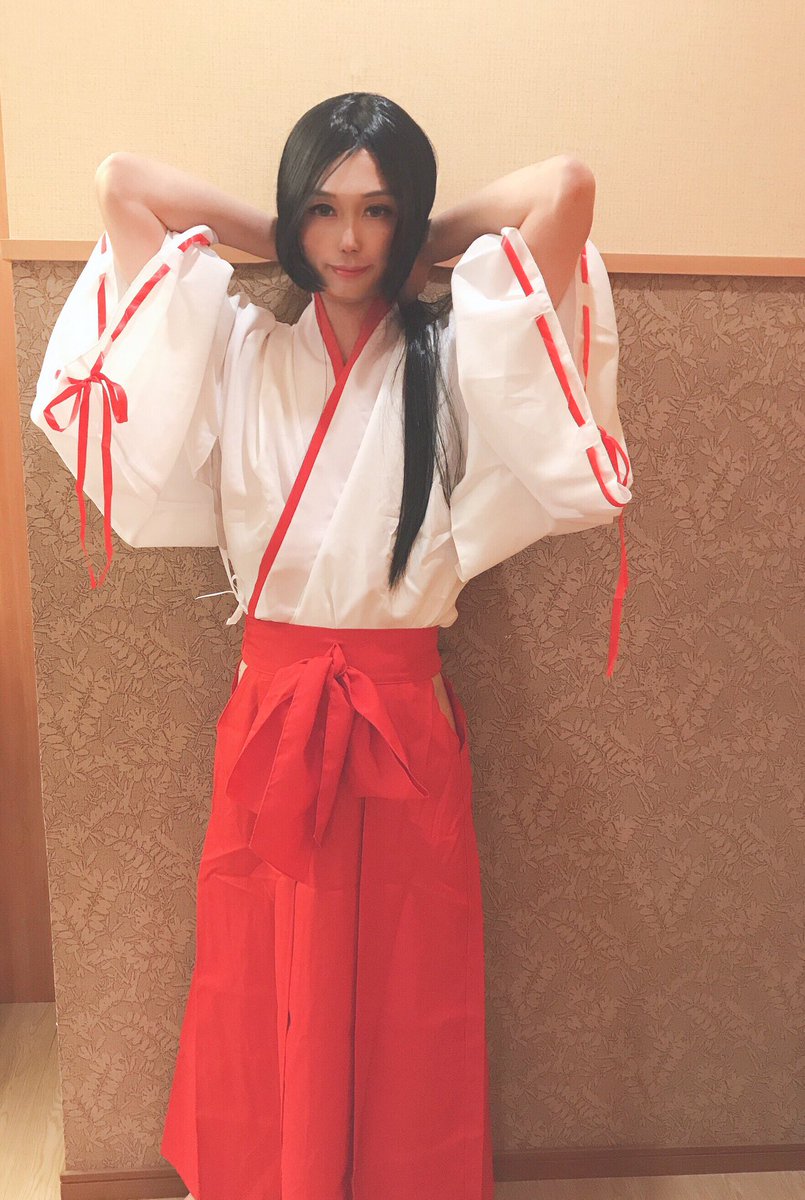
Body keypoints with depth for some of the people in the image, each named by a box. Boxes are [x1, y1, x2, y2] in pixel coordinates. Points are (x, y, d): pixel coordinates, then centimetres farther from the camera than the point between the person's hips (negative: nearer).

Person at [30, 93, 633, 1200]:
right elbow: (120, 183, 3)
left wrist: (426, 247, 5)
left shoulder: (457, 358, 1)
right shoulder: (240, 352, 5)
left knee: (406, 998, 14)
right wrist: (277, 240, 7)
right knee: (266, 997, 15)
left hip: (407, 727, 0)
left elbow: (567, 186, -6)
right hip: (272, 718, 1)